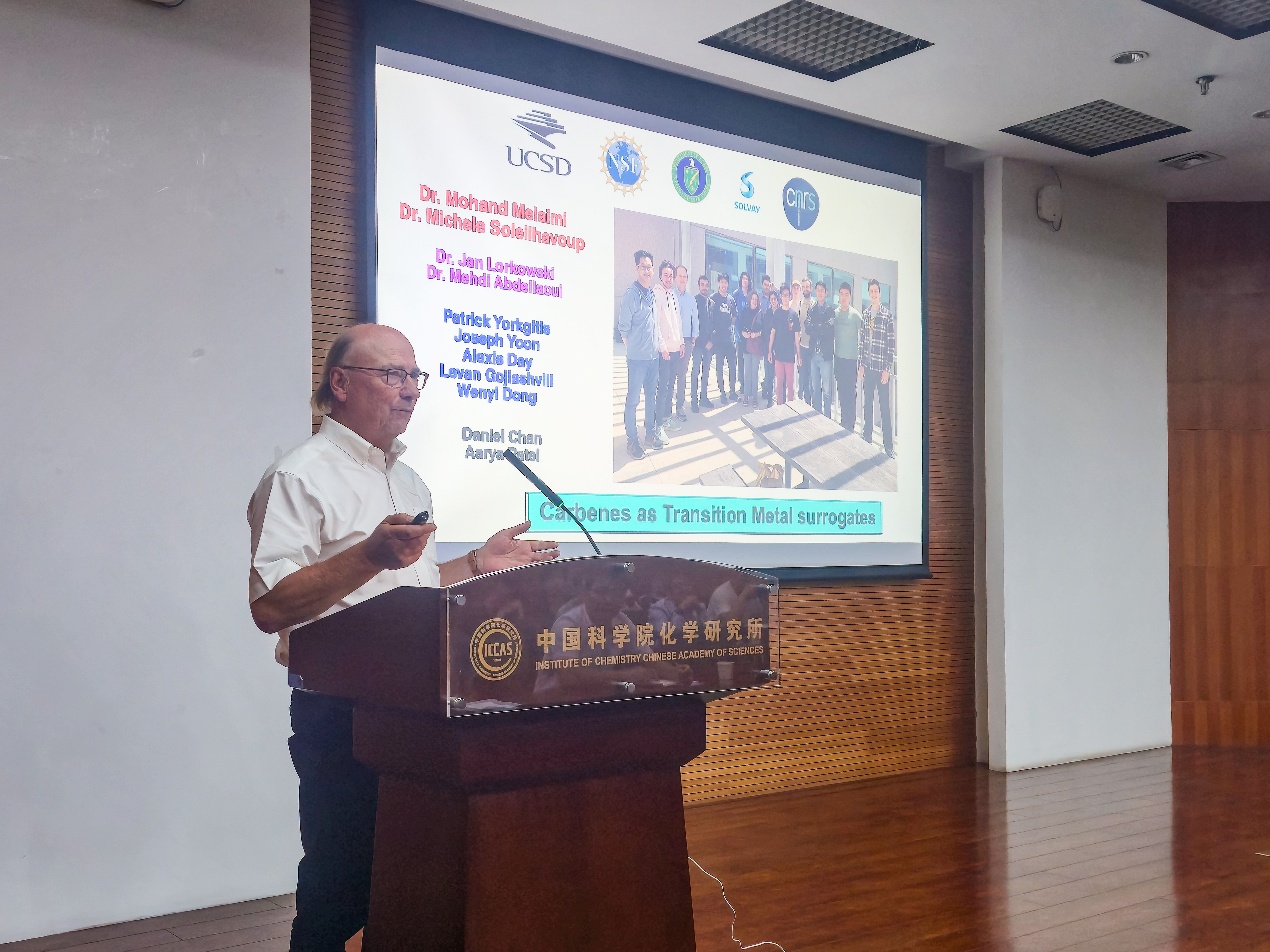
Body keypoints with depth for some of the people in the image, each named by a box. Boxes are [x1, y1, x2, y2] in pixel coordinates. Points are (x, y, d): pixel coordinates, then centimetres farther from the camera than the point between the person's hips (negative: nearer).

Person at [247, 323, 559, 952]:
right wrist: (370, 555, -29)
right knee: (341, 895, 0)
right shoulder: (301, 476, -9)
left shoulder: (409, 482, 17)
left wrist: (478, 564, 12)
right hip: (341, 711, -7)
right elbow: (270, 606, -20)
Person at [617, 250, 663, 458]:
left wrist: (658, 343, 14)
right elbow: (623, 327, -8)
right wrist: (634, 346, 1)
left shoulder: (653, 294, 9)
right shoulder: (631, 294, -13)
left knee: (651, 396, 17)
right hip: (637, 357, -7)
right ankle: (632, 440, 6)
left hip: (653, 355, 7)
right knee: (633, 399, -1)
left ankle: (650, 432, 29)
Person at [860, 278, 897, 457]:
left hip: (882, 368, -5)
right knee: (867, 403, 16)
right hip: (868, 367, 6)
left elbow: (891, 344, -11)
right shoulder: (865, 314, 7)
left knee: (885, 407, -3)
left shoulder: (887, 315, -10)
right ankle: (867, 437, 29)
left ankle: (888, 445, 2)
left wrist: (887, 369, -12)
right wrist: (861, 364, 9)